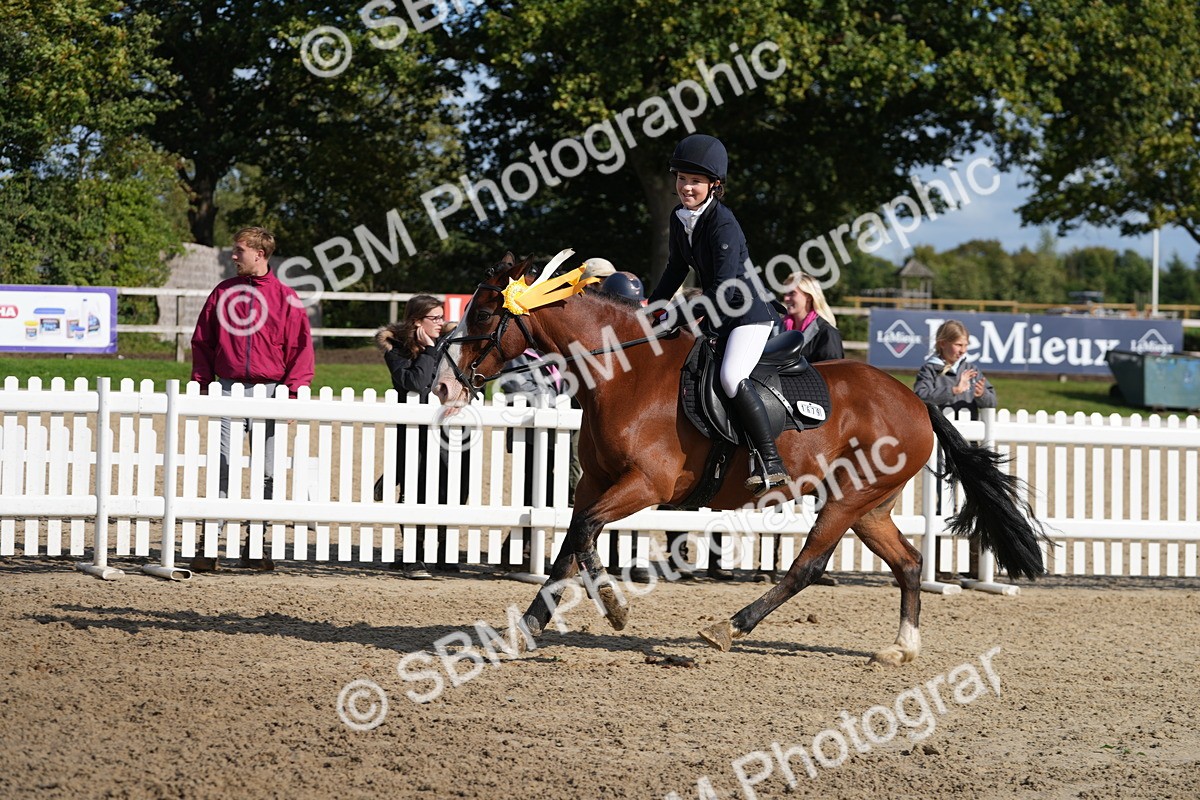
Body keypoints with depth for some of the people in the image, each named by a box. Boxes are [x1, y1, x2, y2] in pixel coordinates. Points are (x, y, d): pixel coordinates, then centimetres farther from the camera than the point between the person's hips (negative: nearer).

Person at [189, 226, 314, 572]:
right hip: (229, 390, 1)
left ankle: (254, 547, 12)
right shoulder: (223, 292, 8)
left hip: (269, 391, -1)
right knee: (222, 468, -7)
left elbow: (300, 348, 1)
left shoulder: (285, 298, 1)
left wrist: (293, 390, -8)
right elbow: (202, 340, 12)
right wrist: (202, 383, 5)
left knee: (267, 473, 4)